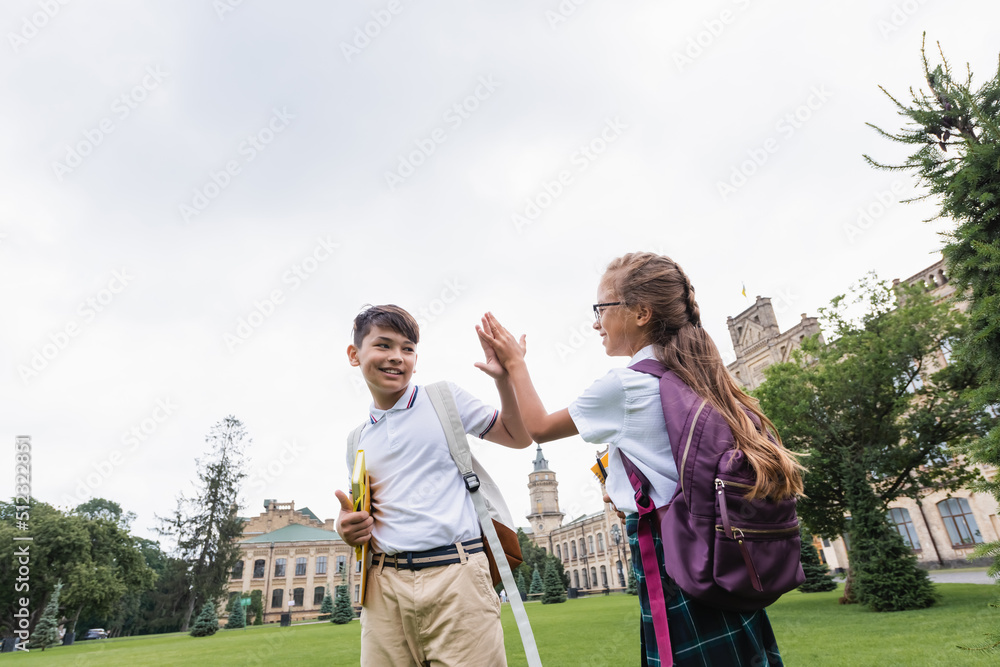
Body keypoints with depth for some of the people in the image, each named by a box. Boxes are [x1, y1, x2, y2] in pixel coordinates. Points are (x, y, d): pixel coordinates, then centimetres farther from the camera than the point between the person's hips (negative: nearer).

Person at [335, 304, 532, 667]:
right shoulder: (356, 440, 14)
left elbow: (519, 436, 7)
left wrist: (505, 378, -8)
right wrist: (349, 528, 1)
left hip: (455, 574, -3)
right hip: (384, 585, 3)